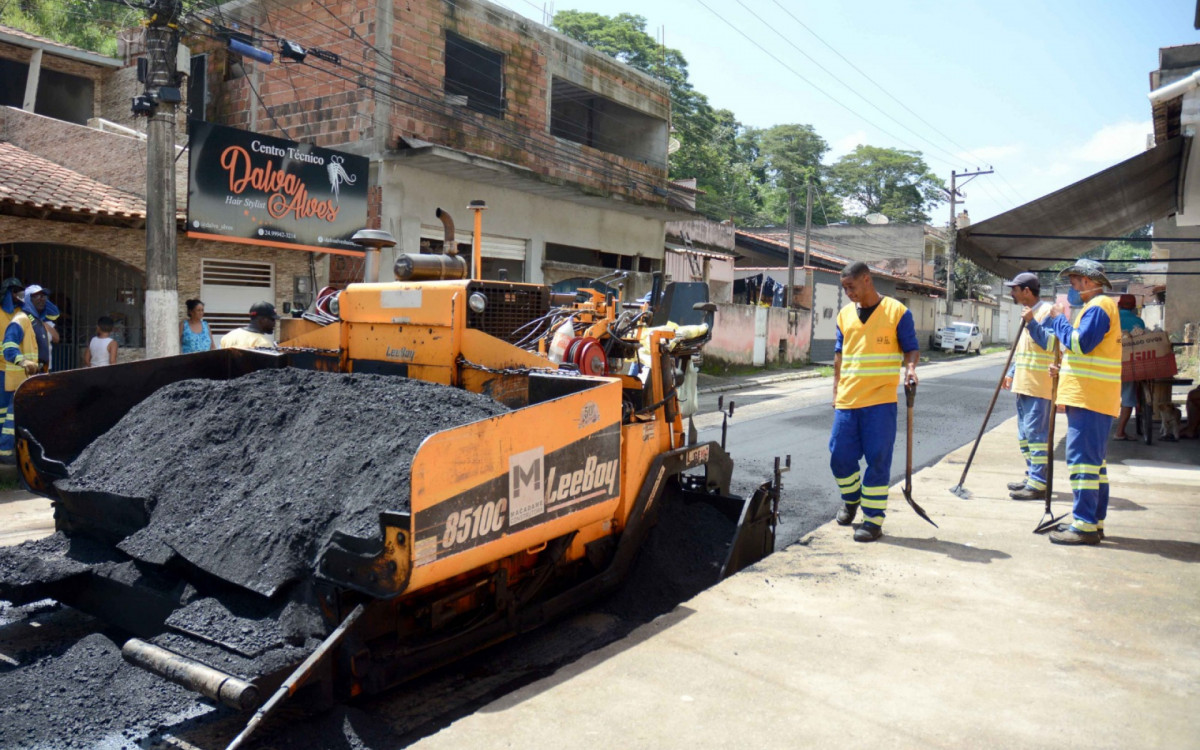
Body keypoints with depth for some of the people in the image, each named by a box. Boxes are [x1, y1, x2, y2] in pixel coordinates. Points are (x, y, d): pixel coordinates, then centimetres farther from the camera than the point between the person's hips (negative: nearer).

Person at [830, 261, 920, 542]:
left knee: (878, 460, -2)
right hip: (847, 400, 4)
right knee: (840, 457, 7)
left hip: (880, 400, -4)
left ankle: (873, 520, 8)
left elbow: (911, 348, 2)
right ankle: (851, 500, 34)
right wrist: (836, 389, 16)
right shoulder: (845, 314, 11)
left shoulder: (897, 312, -2)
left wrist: (910, 368, -18)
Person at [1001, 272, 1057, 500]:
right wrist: (1011, 373, 20)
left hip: (1038, 386, -10)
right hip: (1023, 384, 10)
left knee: (1035, 433, -9)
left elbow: (1050, 344, -20)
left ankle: (1038, 483, -7)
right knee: (1024, 434, 14)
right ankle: (1031, 477, 23)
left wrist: (1031, 323, -22)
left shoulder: (1047, 311, -10)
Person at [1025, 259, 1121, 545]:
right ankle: (1095, 521, 20)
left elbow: (1079, 344, -22)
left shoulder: (1098, 307, -12)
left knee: (1082, 458, -11)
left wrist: (1059, 319, -9)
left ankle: (1085, 526, -10)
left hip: (1090, 398, -11)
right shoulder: (1098, 306, 21)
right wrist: (1064, 370, 15)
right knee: (1094, 460, 13)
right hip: (1095, 399, 11)